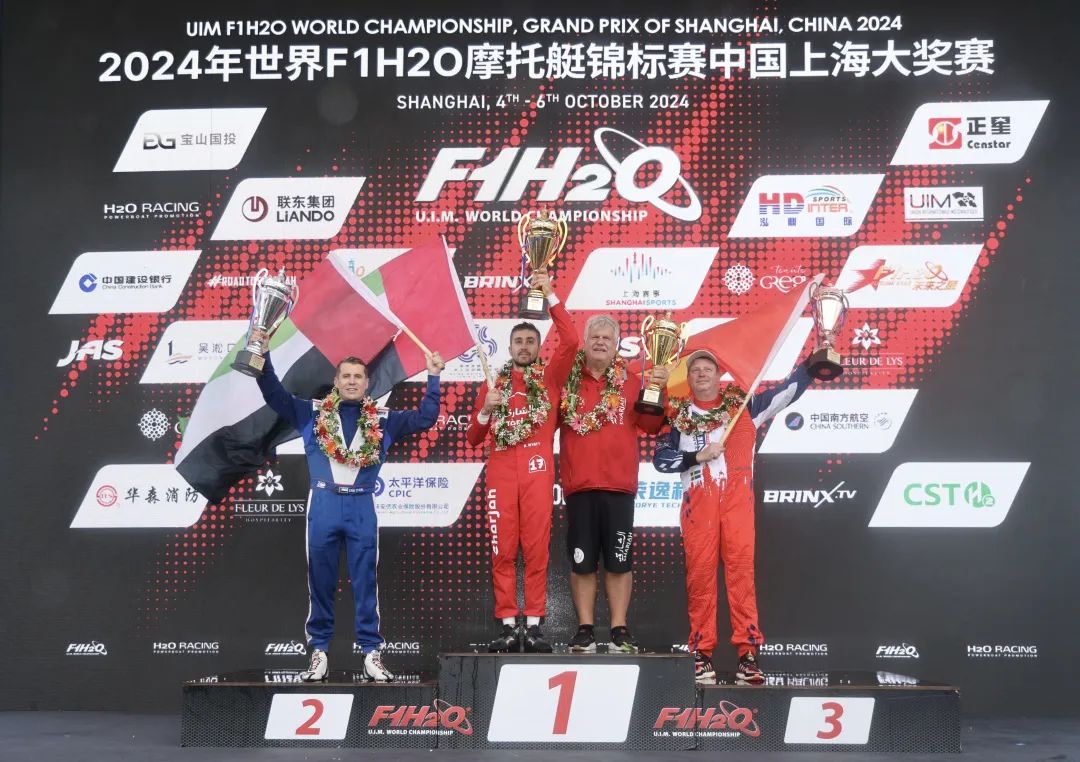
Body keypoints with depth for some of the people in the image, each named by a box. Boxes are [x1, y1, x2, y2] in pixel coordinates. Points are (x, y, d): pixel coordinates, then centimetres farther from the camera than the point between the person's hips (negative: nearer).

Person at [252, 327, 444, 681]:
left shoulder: (382, 421, 12)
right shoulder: (313, 413, 8)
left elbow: (424, 418, 13)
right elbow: (274, 394, 4)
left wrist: (433, 378, 9)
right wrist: (263, 355, -5)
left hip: (362, 508, 1)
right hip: (323, 506, 0)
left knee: (366, 581, 2)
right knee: (320, 580, 3)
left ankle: (372, 652, 6)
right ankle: (319, 651, 10)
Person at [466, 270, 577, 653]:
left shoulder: (549, 377, 11)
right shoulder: (494, 384, 16)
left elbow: (570, 340, -6)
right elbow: (473, 438, 16)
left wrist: (550, 296, -7)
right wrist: (486, 409, -3)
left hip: (537, 471, -1)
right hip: (501, 472, 2)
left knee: (536, 549, -3)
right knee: (503, 551, -1)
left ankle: (534, 626, 0)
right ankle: (508, 626, 2)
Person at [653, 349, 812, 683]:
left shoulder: (743, 404, 12)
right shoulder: (679, 415, 14)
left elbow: (788, 391, 9)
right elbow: (661, 458, 9)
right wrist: (697, 456, -4)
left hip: (737, 499, 0)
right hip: (698, 501, 1)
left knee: (741, 569, -10)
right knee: (700, 571, -4)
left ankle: (747, 651, -10)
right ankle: (702, 652, 1)